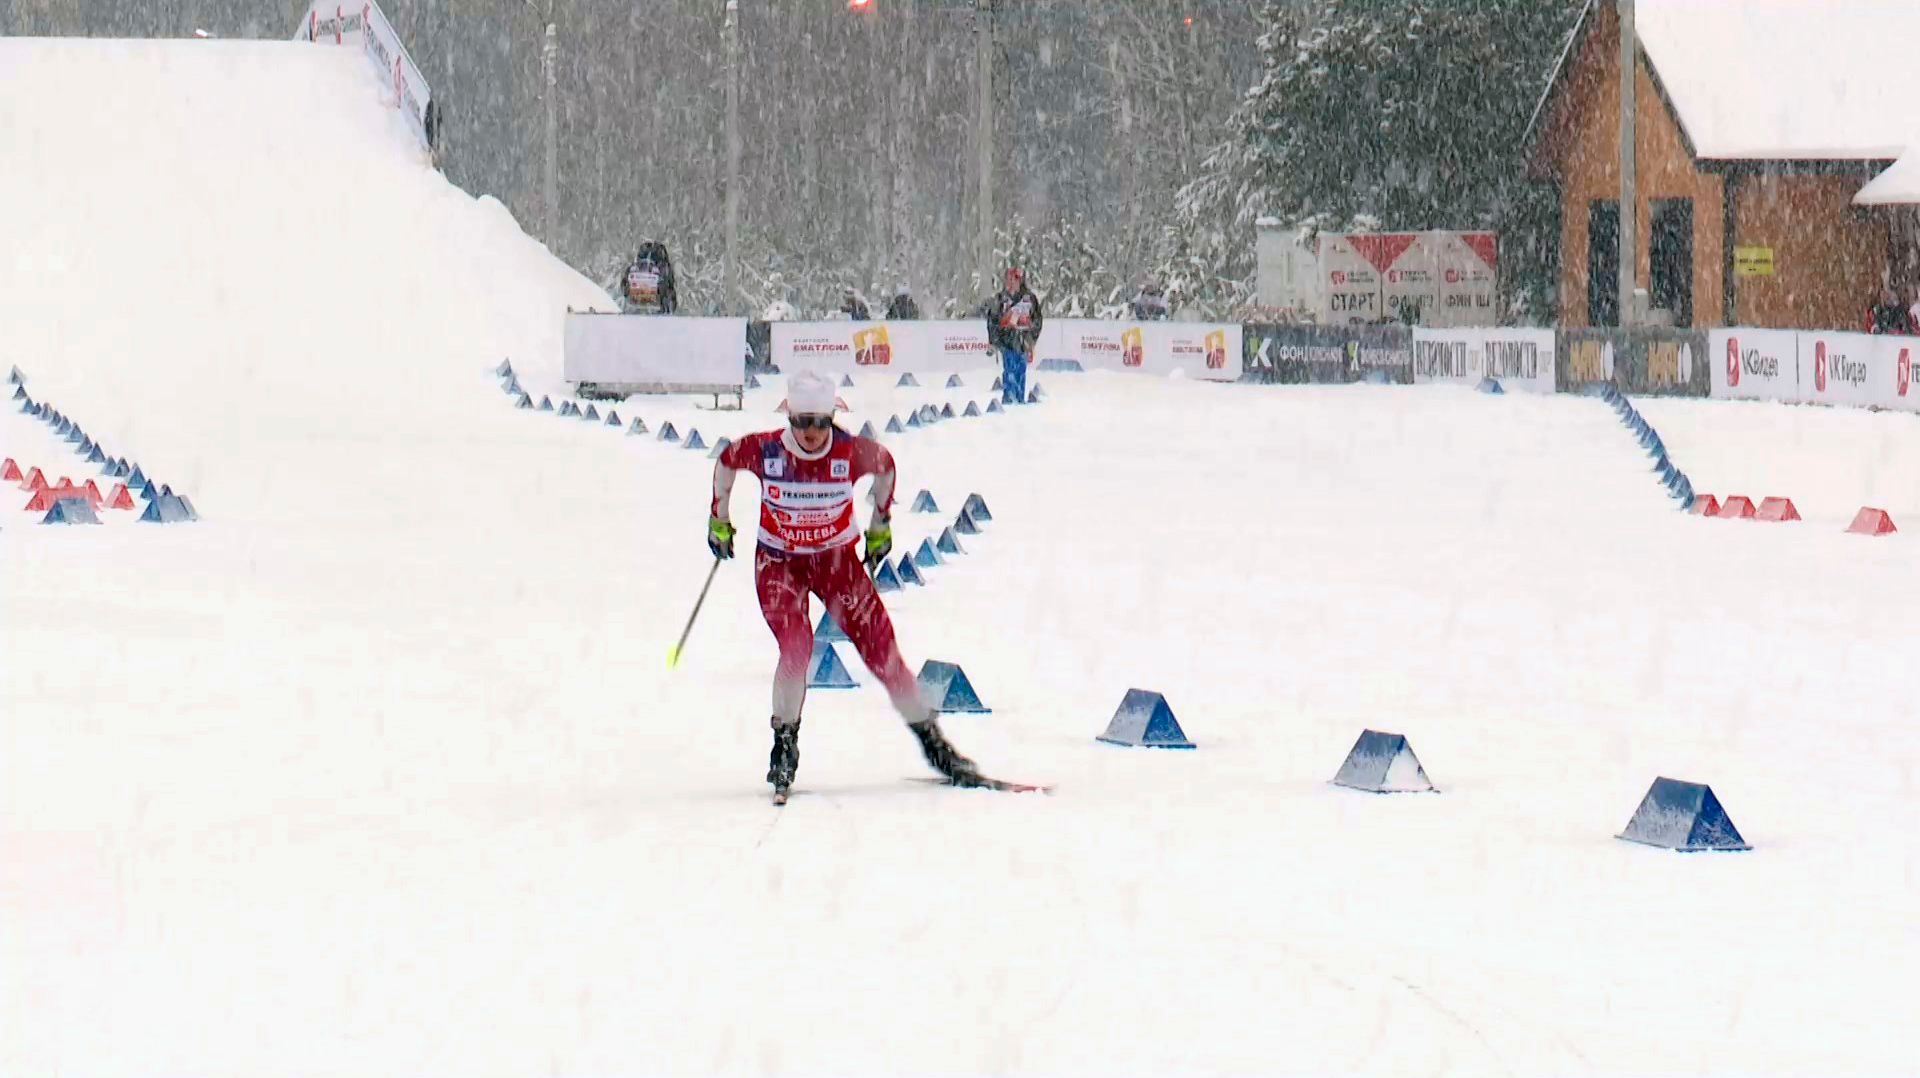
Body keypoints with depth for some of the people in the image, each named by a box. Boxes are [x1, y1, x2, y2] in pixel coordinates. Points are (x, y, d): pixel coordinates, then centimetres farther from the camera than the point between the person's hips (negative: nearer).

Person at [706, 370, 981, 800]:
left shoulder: (853, 453, -19)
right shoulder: (764, 450, -19)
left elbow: (885, 466, 4)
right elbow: (726, 462, 3)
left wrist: (880, 525, 12)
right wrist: (718, 519, 11)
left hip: (837, 558, 1)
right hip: (779, 562, -1)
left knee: (879, 645, -6)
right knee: (796, 647, -22)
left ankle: (931, 740, 3)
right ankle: (784, 745, -6)